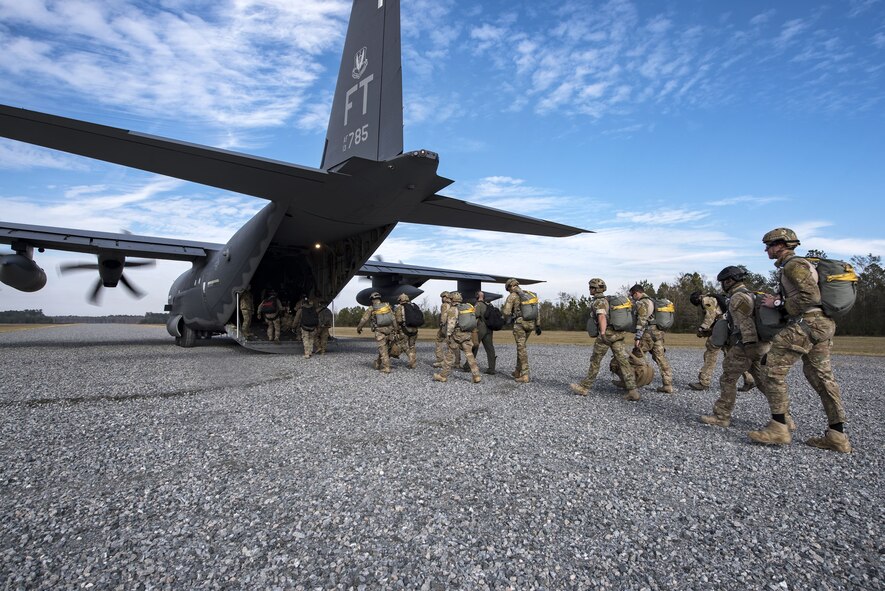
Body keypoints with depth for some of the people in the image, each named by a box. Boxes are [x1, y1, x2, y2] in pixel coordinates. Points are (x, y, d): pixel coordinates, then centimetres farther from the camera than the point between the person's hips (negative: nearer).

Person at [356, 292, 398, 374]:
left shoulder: (371, 309, -2)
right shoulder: (387, 305, 6)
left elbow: (363, 320, 4)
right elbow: (393, 318, 4)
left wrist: (358, 328, 21)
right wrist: (396, 329, 9)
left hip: (380, 332, -3)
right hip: (389, 331, 3)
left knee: (383, 350, 1)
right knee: (385, 348, 18)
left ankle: (386, 368, -4)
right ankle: (378, 364, 30)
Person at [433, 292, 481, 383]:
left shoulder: (452, 309, -9)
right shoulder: (468, 308, 13)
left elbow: (451, 324, -17)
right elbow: (473, 321, 14)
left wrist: (448, 335, -14)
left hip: (456, 335, -6)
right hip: (467, 335, 6)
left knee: (450, 355, 5)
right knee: (469, 355, 6)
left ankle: (443, 375, 13)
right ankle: (477, 376, 0)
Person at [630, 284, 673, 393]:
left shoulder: (642, 303, -10)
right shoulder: (653, 301, 20)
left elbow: (641, 322, -19)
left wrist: (637, 338, -20)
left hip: (648, 335, -9)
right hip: (658, 334, 9)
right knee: (661, 359, 8)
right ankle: (668, 385, 8)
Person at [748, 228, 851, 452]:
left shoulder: (793, 265, -10)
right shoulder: (798, 264, 21)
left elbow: (811, 296, -19)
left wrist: (779, 304, -13)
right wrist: (778, 300, 14)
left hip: (807, 323, -10)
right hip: (822, 324, 10)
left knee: (774, 367, -8)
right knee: (821, 376, 11)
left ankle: (778, 428, -6)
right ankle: (837, 436, 14)